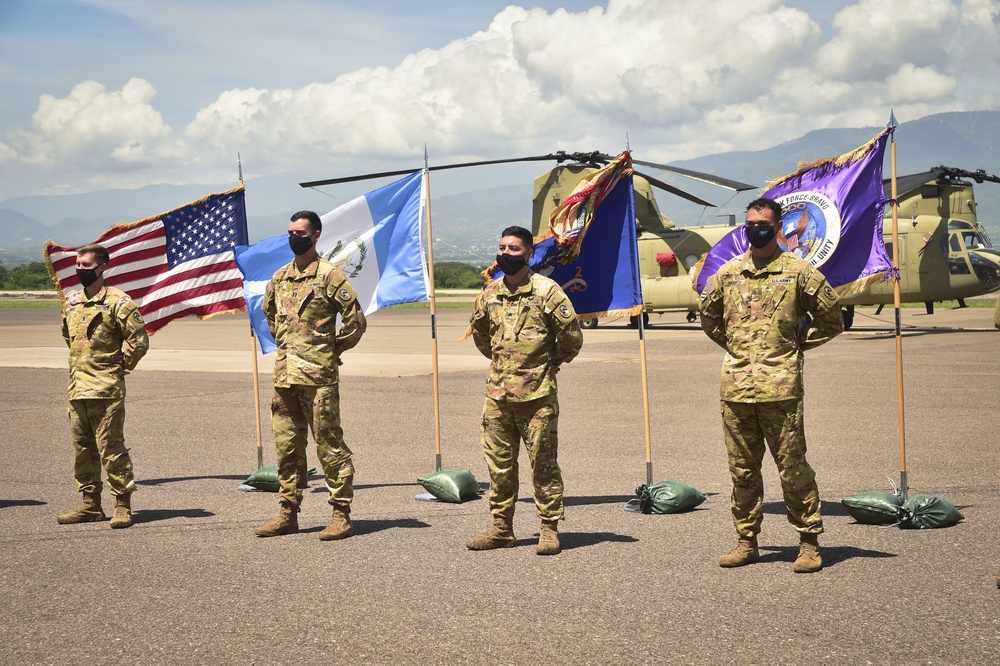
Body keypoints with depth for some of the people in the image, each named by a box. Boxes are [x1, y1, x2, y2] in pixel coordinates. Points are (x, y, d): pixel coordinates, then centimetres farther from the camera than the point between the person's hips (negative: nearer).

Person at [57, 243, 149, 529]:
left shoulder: (117, 301, -9)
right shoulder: (71, 303, 13)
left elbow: (139, 340, -10)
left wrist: (119, 366, -4)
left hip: (106, 390, -7)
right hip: (76, 388, 7)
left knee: (111, 448, -6)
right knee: (82, 449, 11)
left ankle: (123, 505, 1)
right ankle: (91, 505, 19)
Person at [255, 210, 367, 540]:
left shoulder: (329, 275, -6)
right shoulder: (279, 277, 13)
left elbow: (356, 321, -7)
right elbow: (269, 313, 30)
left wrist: (332, 350, 1)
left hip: (318, 377, -7)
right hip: (284, 376, 7)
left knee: (330, 446, -3)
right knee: (286, 447, 10)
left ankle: (342, 515, 2)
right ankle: (288, 513, 18)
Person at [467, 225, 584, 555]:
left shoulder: (546, 291, -7)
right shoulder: (490, 293, 9)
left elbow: (572, 336, -4)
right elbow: (479, 332, 27)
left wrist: (550, 363, 7)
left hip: (537, 393, -5)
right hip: (498, 393, 6)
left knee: (543, 464, 0)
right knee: (498, 464, 10)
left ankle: (549, 529, 7)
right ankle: (502, 528, 18)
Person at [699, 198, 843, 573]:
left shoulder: (798, 271, 0)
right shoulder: (728, 272, 11)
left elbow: (831, 320, 7)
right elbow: (709, 318, 25)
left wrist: (795, 344, 7)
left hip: (780, 385, -4)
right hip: (735, 386, 4)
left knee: (792, 468, -2)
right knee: (742, 469, 9)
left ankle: (809, 542, 7)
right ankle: (747, 542, 18)